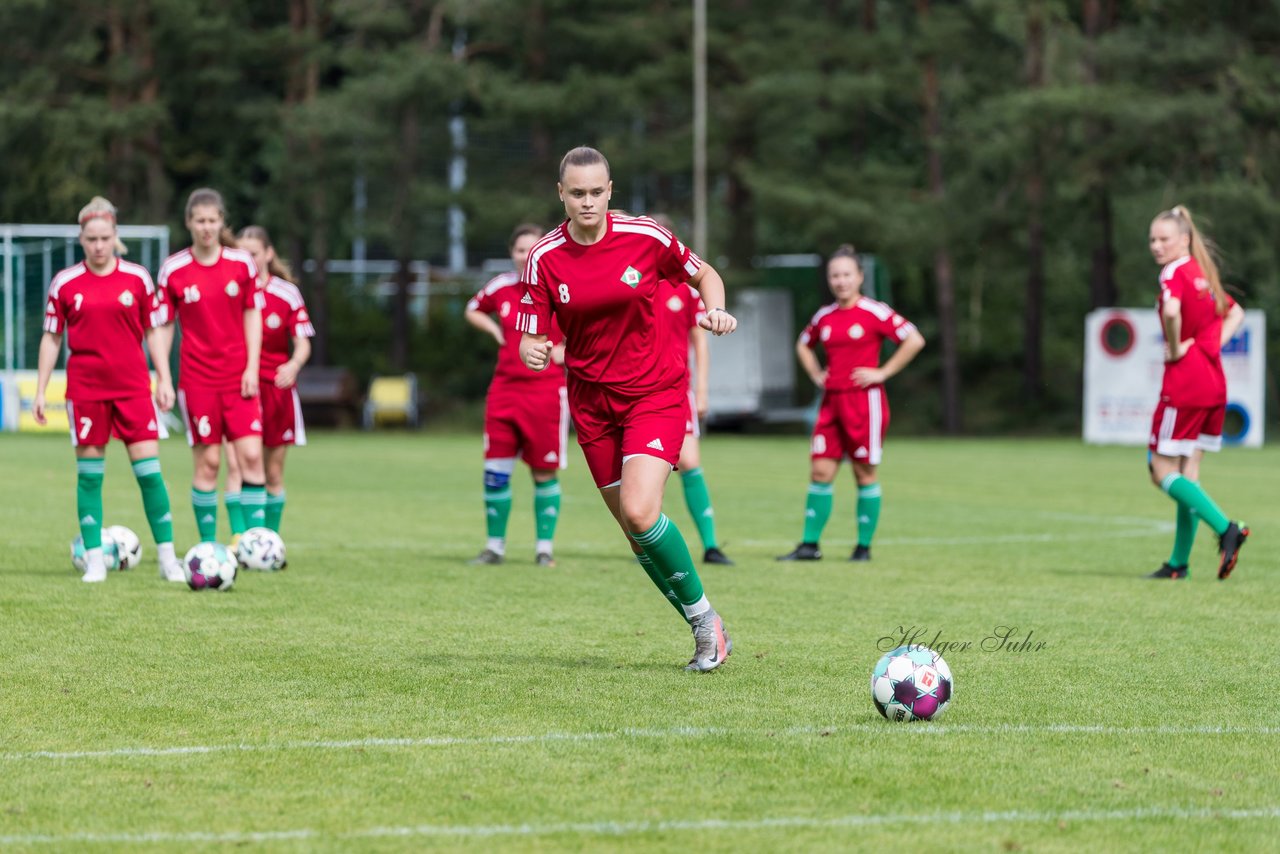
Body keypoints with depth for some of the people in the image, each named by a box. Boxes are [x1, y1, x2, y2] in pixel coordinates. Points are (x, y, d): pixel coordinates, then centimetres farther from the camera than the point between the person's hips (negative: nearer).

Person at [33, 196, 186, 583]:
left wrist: (164, 380, 3)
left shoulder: (137, 278, 3)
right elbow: (51, 337, 7)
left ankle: (168, 558, 1)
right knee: (89, 473, 1)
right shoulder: (65, 283, 2)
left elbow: (155, 330, 8)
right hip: (85, 388, 0)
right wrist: (40, 391, 4)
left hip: (133, 386, 0)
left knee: (148, 469, -5)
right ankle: (94, 559, 8)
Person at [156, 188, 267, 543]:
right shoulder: (173, 269, -2)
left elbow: (253, 315, 5)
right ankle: (207, 544, 6)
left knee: (251, 455, -7)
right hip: (197, 377, -1)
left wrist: (252, 368, -2)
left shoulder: (242, 263, 1)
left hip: (239, 376, 1)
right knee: (207, 462, -2)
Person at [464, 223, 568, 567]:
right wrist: (495, 331, 7)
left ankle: (544, 548, 13)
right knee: (495, 471, 1)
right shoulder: (501, 287, 4)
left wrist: (566, 350, -8)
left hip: (546, 393, -3)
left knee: (544, 474, 2)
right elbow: (473, 310, 25)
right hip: (505, 389, 3)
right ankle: (495, 546, 12)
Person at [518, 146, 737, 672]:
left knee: (640, 512, -22)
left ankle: (703, 615, -1)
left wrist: (716, 310, -12)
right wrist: (533, 353, -26)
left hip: (655, 393, -3)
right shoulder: (544, 259, -5)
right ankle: (706, 631, 20)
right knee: (634, 530, 4)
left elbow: (704, 274, 8)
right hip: (592, 404, 3)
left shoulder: (645, 237, -9)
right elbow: (530, 338, -3)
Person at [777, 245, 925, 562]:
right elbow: (803, 345, 29)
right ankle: (810, 545, 4)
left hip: (865, 400, -5)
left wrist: (882, 372, -12)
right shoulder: (824, 316, 10)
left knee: (865, 472, 1)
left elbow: (914, 340, -12)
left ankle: (864, 545, 9)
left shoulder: (874, 313, -7)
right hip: (832, 400, 5)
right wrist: (816, 375, 13)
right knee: (820, 471, 1)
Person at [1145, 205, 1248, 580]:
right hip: (1214, 383, 9)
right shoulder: (1204, 275, 15)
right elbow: (1235, 314, 29)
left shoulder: (1174, 273, -11)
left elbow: (1171, 310, -33)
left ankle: (1226, 528, -18)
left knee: (1163, 472, -3)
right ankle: (1179, 562, 13)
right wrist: (1213, 345, 14)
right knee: (1187, 472, 11)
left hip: (1184, 383, -9)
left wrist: (1175, 348, -17)